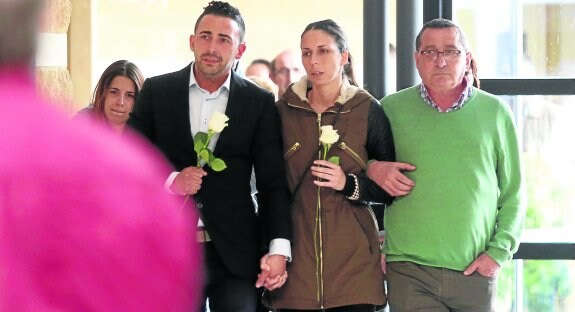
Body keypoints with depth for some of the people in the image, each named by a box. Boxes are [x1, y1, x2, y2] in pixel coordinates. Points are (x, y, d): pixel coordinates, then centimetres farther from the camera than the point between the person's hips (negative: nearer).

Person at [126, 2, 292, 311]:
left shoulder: (260, 103, 4)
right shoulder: (157, 91, 5)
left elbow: (272, 183, 1)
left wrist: (279, 248, -10)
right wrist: (169, 181, -13)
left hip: (234, 252, 0)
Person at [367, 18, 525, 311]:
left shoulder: (494, 112, 7)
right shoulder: (391, 109, 5)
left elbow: (513, 194, 10)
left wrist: (499, 251, -1)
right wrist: (372, 169, -6)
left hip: (476, 271, 1)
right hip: (409, 273, -1)